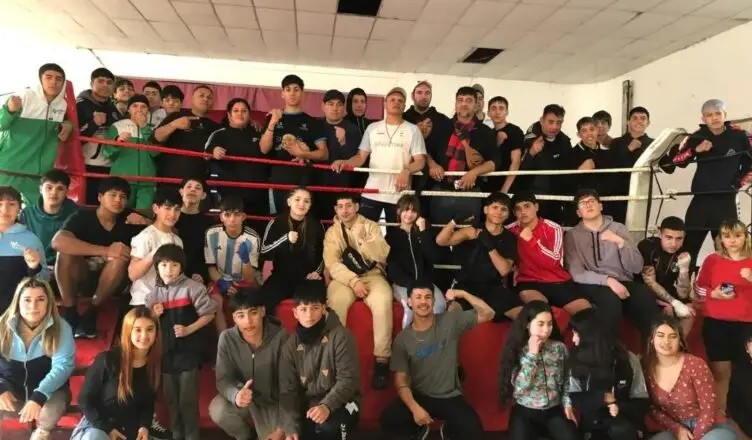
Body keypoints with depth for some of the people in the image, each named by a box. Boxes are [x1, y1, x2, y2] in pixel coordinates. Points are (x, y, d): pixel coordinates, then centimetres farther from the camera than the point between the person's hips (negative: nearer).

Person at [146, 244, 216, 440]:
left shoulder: (192, 288, -10)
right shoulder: (153, 293, 4)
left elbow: (208, 314, -7)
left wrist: (188, 330, -16)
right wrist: (154, 316, -7)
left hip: (187, 352, -4)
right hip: (165, 353, 5)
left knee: (188, 400, 0)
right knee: (171, 399, 17)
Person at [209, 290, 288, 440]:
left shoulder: (280, 337, -25)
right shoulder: (227, 338, -17)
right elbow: (223, 379, -14)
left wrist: (282, 428, -21)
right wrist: (236, 395, -38)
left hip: (273, 402, -2)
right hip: (242, 396, 2)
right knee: (217, 410, -26)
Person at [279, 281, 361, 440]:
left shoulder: (340, 336, -12)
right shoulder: (291, 345, 1)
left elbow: (348, 379, -15)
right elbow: (287, 390, 0)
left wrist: (327, 406, -31)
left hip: (339, 403, -4)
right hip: (307, 405, 4)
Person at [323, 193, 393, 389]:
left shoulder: (371, 227, 6)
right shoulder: (332, 232, 7)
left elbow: (382, 255, -7)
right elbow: (331, 263, -7)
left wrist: (365, 239, -24)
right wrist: (354, 281, -20)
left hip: (372, 275, 0)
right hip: (344, 278, 0)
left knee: (383, 301, -33)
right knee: (336, 301, -34)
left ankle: (382, 360, -26)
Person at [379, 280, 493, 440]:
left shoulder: (450, 321, -6)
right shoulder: (402, 339, -5)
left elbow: (487, 314, -10)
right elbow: (400, 380, -6)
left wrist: (463, 294, -22)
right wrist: (415, 408, -22)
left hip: (450, 397, 0)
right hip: (419, 396, 0)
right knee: (388, 419, -25)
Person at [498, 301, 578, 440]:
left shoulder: (559, 347, 0)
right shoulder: (518, 350, -7)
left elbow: (566, 380, 10)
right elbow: (519, 387, -16)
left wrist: (567, 404, -4)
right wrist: (532, 354, -17)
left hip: (554, 411, 2)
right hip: (525, 412, -2)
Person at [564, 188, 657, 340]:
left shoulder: (618, 228, 13)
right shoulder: (572, 235, 7)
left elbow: (636, 267, 5)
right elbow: (576, 273, -5)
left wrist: (620, 242, -10)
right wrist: (608, 280, -19)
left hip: (623, 282, 2)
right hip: (594, 285, -2)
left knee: (647, 296, -31)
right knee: (611, 299, -36)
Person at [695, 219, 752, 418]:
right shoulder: (712, 260, 3)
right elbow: (698, 288, 6)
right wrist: (714, 293, -12)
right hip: (716, 322, -1)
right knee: (720, 370, 4)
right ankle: (719, 412, 13)